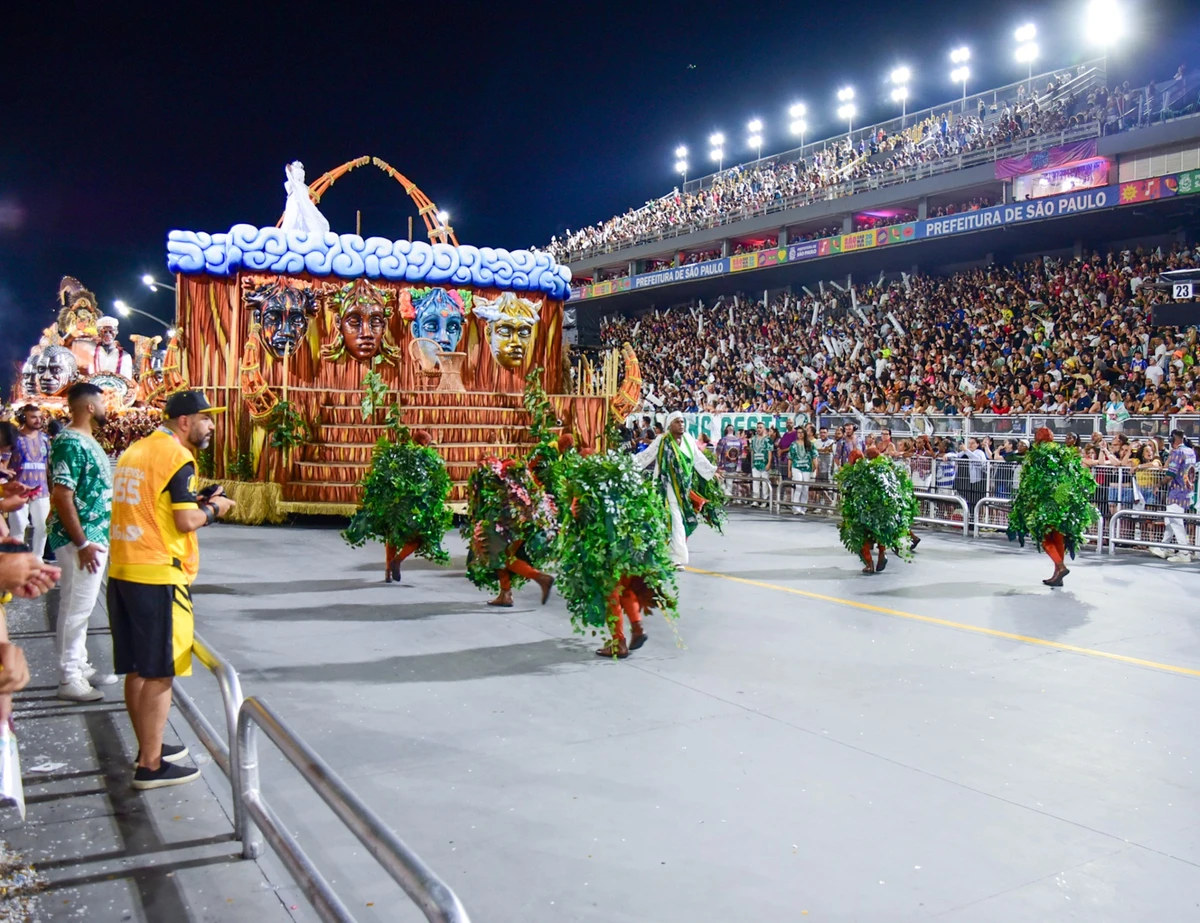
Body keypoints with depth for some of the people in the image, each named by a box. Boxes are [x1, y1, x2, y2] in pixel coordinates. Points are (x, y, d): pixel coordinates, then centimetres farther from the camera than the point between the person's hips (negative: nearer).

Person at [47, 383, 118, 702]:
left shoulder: (87, 440, 12)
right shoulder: (70, 442, -18)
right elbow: (61, 496, -22)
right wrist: (82, 544, -22)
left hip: (95, 537, 10)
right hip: (80, 540, -10)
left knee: (81, 607, 16)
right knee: (75, 608, -2)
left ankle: (80, 667, 27)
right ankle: (68, 679, 7)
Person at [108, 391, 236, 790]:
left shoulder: (134, 451, 15)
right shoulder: (177, 456, -11)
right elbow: (187, 522, -16)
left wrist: (193, 500, 16)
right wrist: (212, 508, 3)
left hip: (122, 570, 9)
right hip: (157, 575, -9)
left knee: (137, 670, 16)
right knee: (159, 673, -2)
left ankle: (149, 747, 28)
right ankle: (151, 766, 3)